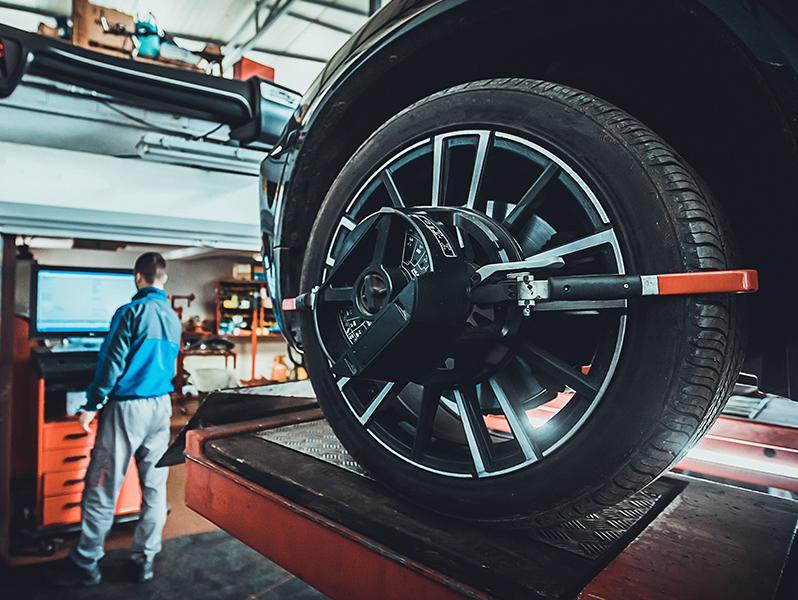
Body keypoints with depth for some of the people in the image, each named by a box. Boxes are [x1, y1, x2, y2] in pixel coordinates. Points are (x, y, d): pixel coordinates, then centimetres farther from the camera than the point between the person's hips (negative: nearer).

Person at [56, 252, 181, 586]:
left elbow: (112, 364, -13)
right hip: (161, 407, 6)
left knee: (102, 488, 6)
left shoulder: (131, 312, -10)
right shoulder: (174, 318, 9)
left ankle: (86, 565, 17)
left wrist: (92, 406, -6)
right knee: (154, 486, 10)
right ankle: (144, 560, 20)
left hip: (127, 407, -6)